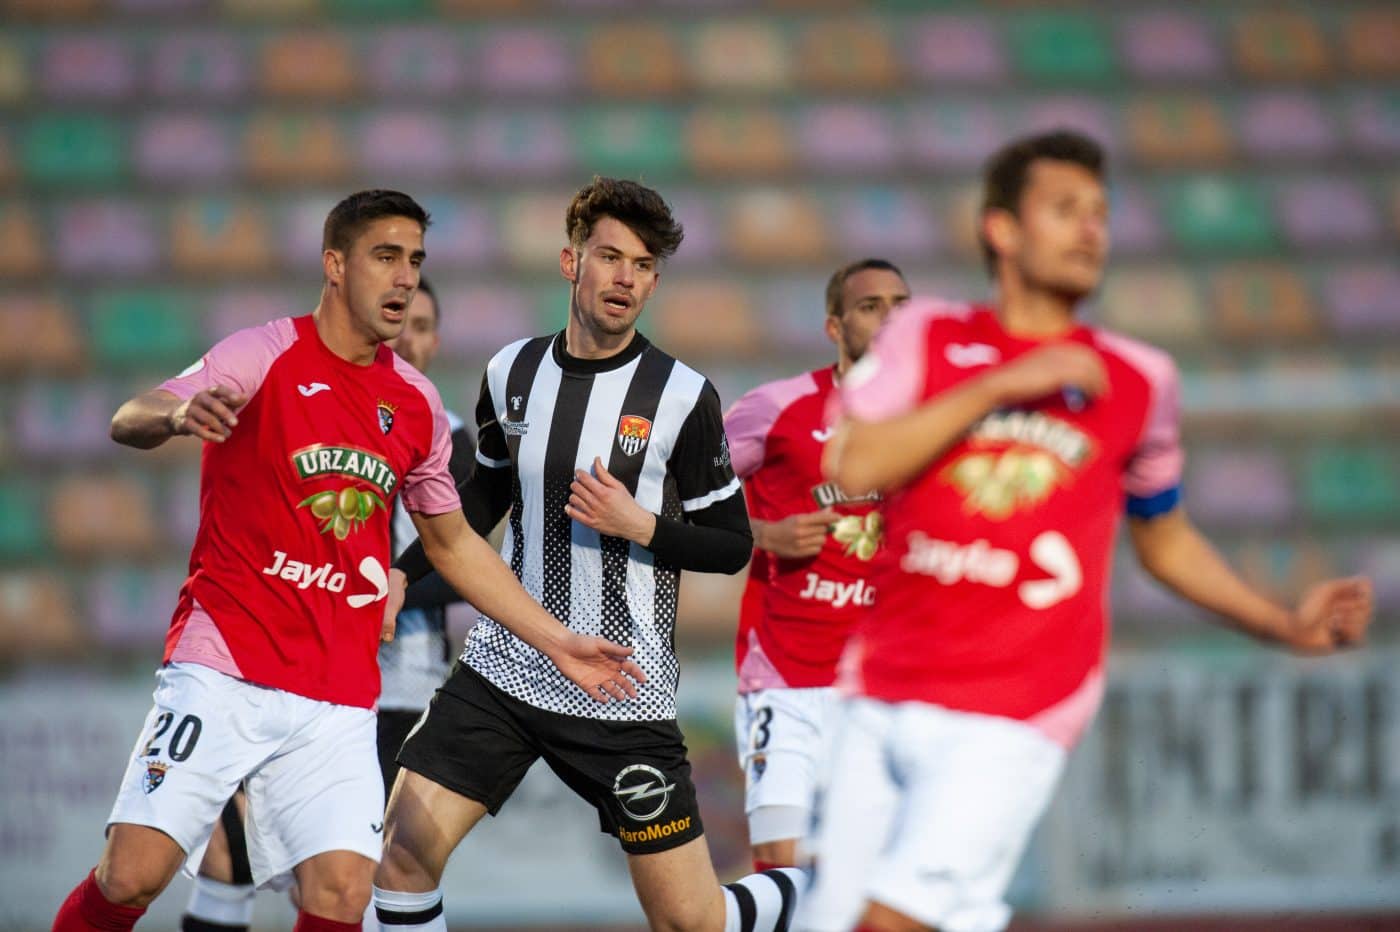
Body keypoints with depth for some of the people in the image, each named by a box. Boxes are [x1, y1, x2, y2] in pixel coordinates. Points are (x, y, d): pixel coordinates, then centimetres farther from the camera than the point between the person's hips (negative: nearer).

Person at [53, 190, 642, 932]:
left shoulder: (415, 403, 12)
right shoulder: (266, 355, -4)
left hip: (338, 698, 4)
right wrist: (179, 413, -42)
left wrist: (556, 642, 21)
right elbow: (127, 423, -17)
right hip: (223, 667, -4)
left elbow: (452, 543, 25)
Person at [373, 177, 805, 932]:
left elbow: (732, 545, -3)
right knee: (402, 848, -10)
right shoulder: (512, 373, 3)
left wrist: (641, 525, -19)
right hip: (504, 667, 4)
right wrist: (402, 572, 12)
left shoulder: (681, 397, -9)